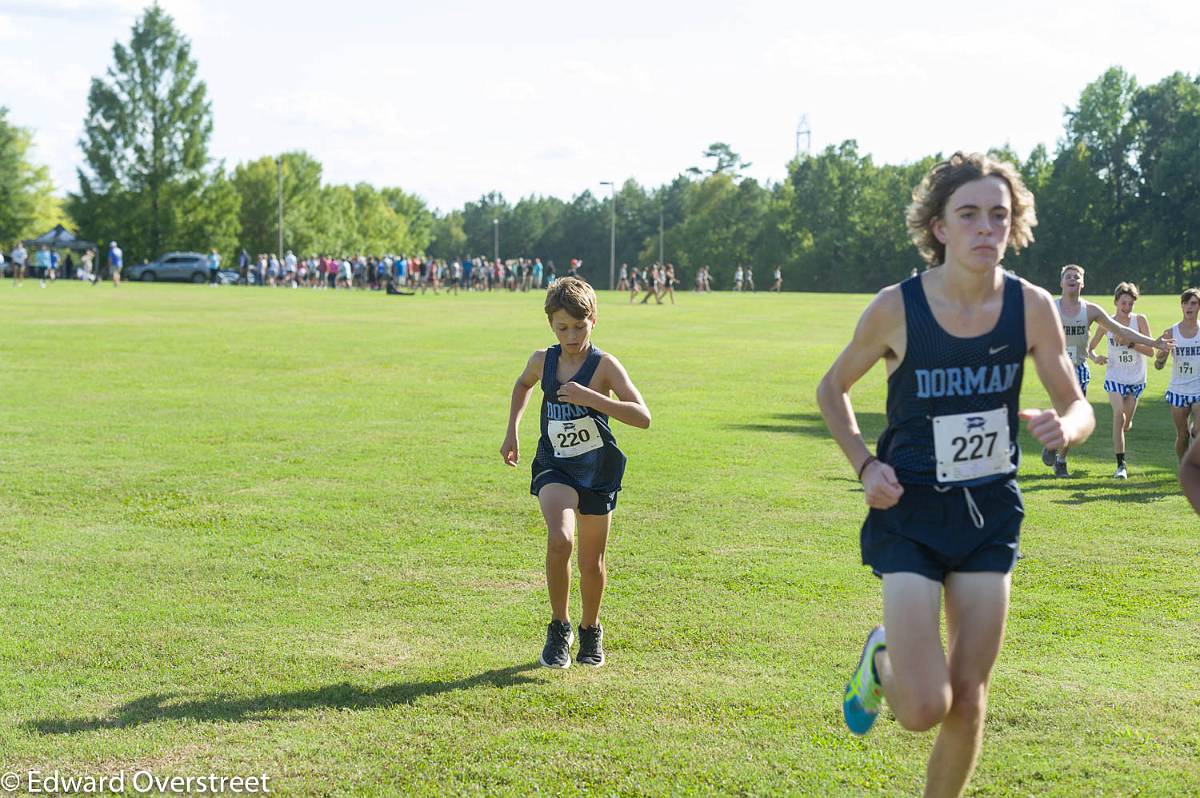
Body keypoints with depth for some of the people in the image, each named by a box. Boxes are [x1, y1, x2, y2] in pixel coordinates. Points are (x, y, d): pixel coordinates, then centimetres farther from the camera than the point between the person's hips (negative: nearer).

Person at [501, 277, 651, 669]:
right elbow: (523, 385, 25)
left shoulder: (604, 365, -13)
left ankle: (590, 630, 36)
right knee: (558, 539, -25)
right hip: (555, 467, 1)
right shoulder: (542, 361, -1)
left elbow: (642, 416, -23)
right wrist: (511, 431, 17)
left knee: (591, 562, 9)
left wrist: (590, 398, -31)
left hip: (597, 471, -1)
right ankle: (558, 628, -7)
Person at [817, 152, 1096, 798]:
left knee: (968, 702, 6)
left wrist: (1064, 428, -22)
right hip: (909, 514, -3)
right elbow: (832, 389, 4)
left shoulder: (1032, 308, -7)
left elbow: (1079, 409, 2)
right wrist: (864, 464, -10)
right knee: (924, 708, -11)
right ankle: (882, 661, 25)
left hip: (991, 512, 3)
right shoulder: (897, 307, -13)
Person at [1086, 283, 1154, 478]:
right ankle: (1121, 465, -17)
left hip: (1136, 379, 1)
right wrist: (1095, 358, -15)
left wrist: (1128, 343, -23)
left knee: (1126, 424, 8)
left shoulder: (1139, 320, -7)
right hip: (1115, 377, -1)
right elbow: (1090, 347, 7)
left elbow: (1150, 350, -11)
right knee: (1119, 415, -20)